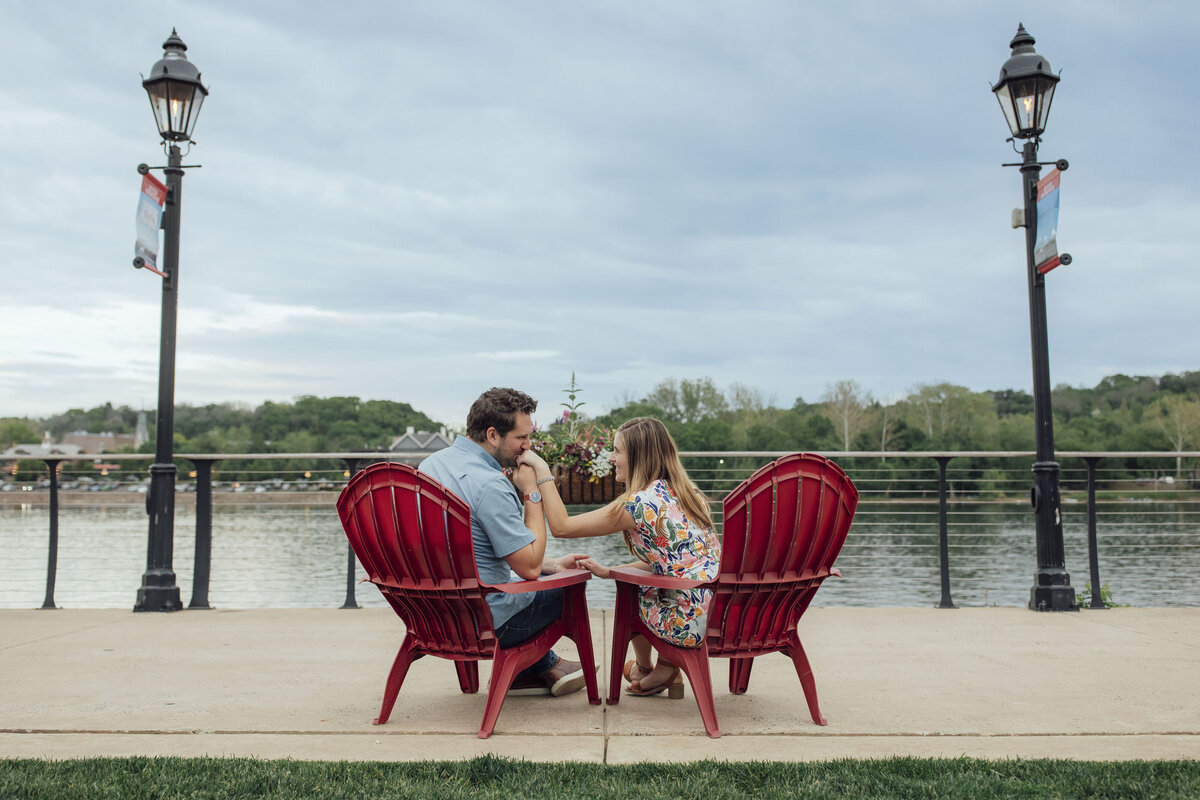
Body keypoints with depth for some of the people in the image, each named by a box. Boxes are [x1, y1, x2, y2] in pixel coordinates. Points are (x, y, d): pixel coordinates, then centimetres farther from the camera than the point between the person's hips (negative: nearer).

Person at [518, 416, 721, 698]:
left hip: (693, 624, -7)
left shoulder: (640, 503, -17)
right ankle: (666, 670, 32)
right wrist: (608, 572, 18)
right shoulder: (685, 492, 9)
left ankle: (644, 670, 42)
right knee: (648, 590, 26)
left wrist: (541, 470, -5)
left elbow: (561, 526, -11)